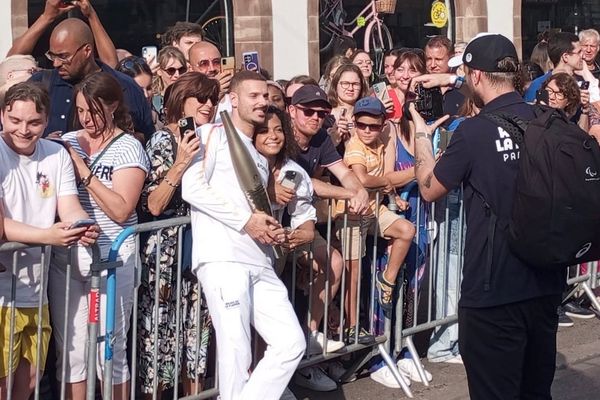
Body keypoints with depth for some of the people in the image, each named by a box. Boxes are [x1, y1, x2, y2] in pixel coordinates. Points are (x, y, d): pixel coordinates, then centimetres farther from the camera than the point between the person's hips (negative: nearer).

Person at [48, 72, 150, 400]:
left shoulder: (128, 148, -5)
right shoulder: (67, 142, 10)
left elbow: (120, 210, -15)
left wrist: (84, 171, -16)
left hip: (111, 257, -4)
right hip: (65, 256, 5)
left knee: (110, 349, 1)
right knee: (69, 349, 6)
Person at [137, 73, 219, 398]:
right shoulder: (163, 140, -9)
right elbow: (153, 205, -17)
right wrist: (180, 164, -25)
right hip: (166, 252, -6)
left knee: (196, 328, 11)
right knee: (161, 329, -1)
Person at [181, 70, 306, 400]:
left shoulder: (260, 158, 28)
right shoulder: (213, 134, 4)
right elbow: (192, 188, -10)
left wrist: (272, 230, 9)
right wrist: (246, 220, -11)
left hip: (260, 263, 8)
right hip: (222, 258, -8)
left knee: (292, 343, 0)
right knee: (236, 352, -9)